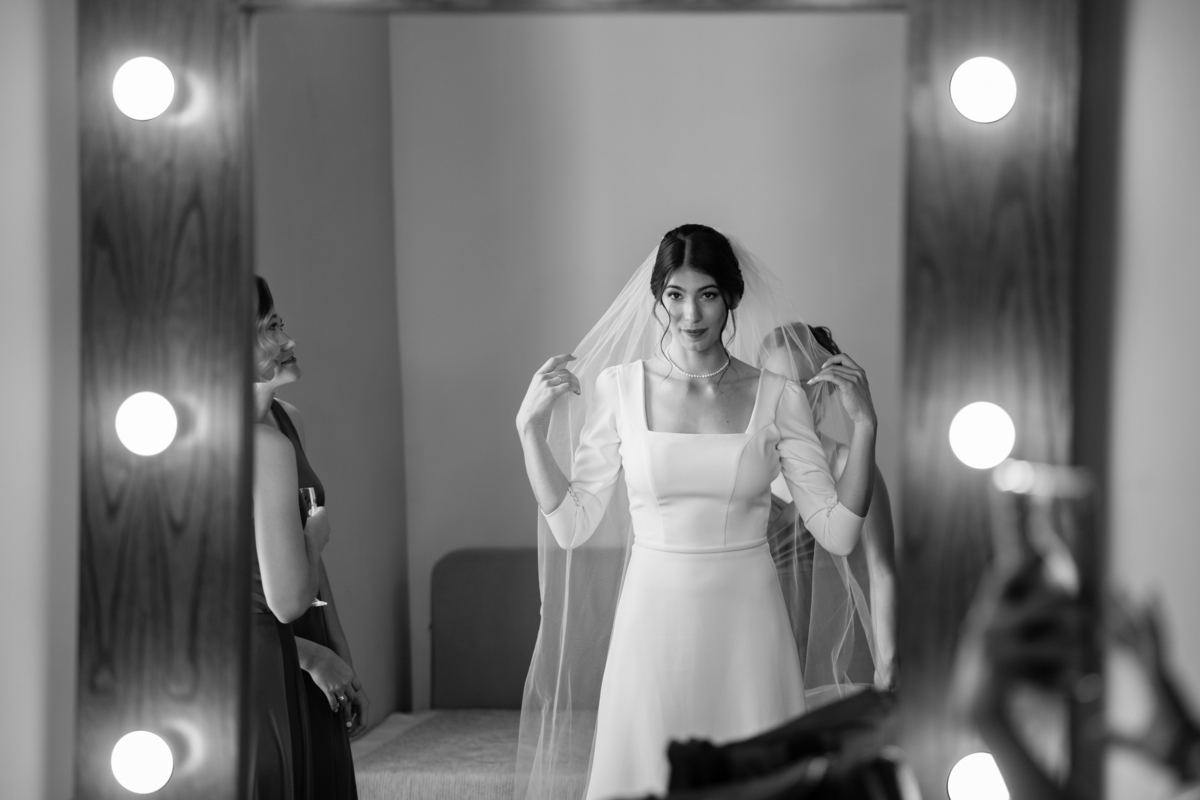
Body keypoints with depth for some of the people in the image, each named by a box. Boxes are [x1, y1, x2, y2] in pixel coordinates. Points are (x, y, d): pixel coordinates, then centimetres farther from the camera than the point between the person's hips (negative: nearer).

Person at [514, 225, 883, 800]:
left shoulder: (778, 397, -1)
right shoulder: (618, 387, 0)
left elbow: (837, 532, -2)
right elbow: (571, 525, 2)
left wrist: (864, 423, -9)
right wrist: (531, 426, -6)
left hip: (747, 622, 0)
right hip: (654, 620, 0)